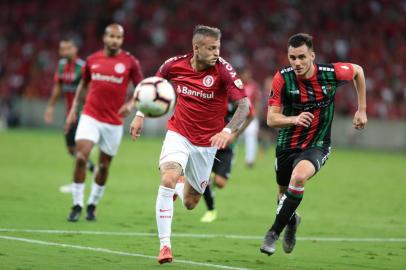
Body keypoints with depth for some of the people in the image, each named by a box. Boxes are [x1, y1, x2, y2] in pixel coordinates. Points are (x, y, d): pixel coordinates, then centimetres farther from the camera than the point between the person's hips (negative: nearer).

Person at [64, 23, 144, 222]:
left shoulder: (130, 62, -4)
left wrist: (131, 104, -19)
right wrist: (74, 110, 14)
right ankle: (77, 205, -6)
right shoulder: (92, 60, 4)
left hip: (114, 122, -1)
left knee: (104, 166, 8)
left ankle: (92, 205, 26)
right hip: (90, 117, 1)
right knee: (81, 157, -15)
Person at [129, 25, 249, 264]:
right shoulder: (175, 65, -10)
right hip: (179, 134, 0)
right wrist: (140, 115, 8)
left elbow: (244, 105, -24)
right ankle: (165, 245, -21)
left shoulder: (223, 70, -18)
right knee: (169, 179, -27)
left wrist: (228, 131, -39)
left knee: (190, 203, 10)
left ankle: (181, 187, 49)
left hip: (206, 142, 0)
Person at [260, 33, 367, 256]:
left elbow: (358, 71, 6)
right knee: (285, 193, 18)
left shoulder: (331, 73, -16)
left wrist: (362, 109, 7)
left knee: (299, 177, -32)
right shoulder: (282, 79, -17)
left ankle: (273, 233, -19)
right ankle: (292, 220, 56)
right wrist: (294, 119, -38)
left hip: (317, 146, -2)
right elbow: (271, 119, -17)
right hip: (287, 145, 2)